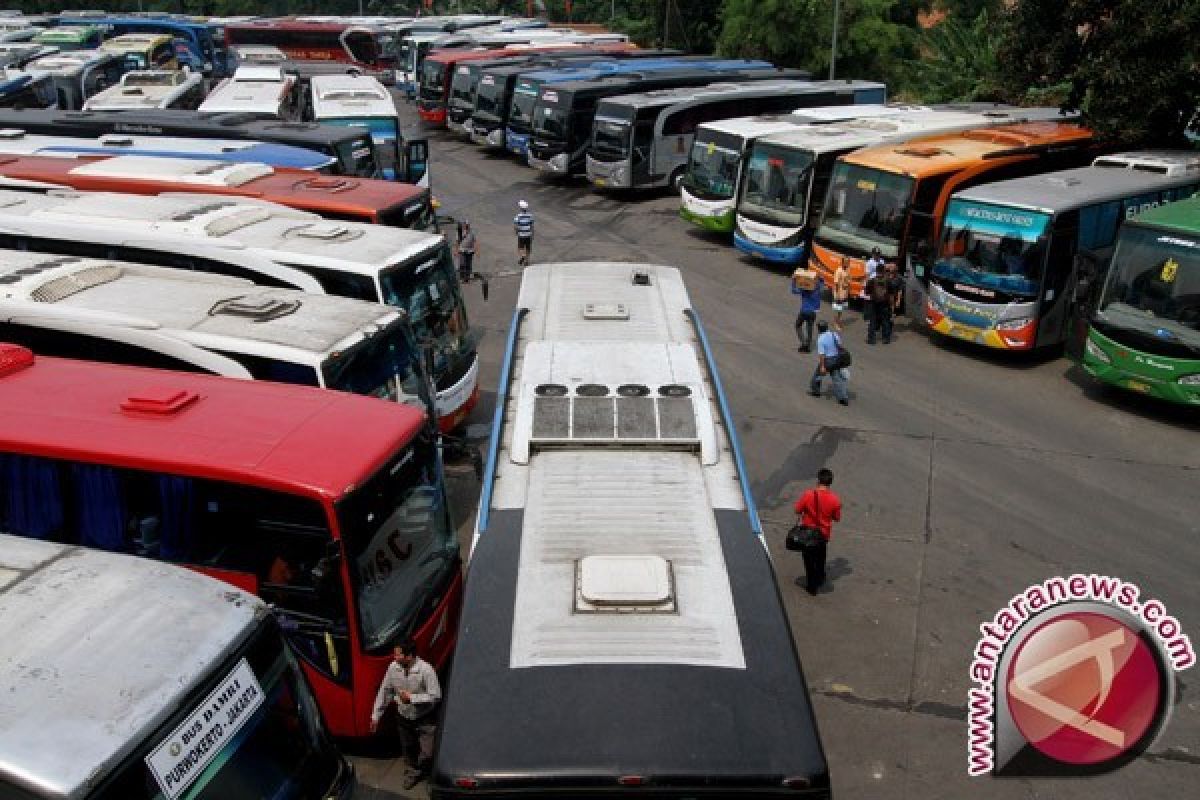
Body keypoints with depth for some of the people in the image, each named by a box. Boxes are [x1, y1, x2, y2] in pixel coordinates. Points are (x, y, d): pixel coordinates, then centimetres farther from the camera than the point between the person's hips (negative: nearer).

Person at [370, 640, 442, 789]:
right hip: (403, 717, 4)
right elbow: (385, 691, -2)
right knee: (408, 748, 21)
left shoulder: (425, 670, -29)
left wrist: (411, 698, -28)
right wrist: (376, 715, 3)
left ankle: (416, 770, 27)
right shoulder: (393, 667, -16)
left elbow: (436, 697, -25)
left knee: (427, 753, -5)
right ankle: (413, 769, 49)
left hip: (424, 719, -4)